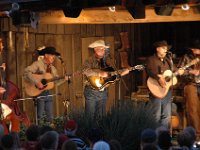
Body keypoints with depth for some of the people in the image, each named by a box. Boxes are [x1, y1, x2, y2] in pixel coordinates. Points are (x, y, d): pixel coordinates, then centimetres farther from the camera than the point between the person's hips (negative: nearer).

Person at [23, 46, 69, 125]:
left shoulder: (52, 68, 16)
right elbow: (26, 72, -20)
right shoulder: (38, 64, -7)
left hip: (48, 92, 7)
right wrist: (36, 82, -27)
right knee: (40, 116, -6)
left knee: (50, 116, 7)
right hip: (39, 92, -7)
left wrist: (63, 79, -4)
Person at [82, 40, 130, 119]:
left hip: (103, 92, 6)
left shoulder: (105, 62, 12)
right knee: (90, 117, -2)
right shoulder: (89, 61, -7)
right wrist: (100, 73, -30)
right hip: (91, 92, -6)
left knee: (100, 116, 11)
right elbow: (85, 71, -28)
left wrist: (121, 73, -6)